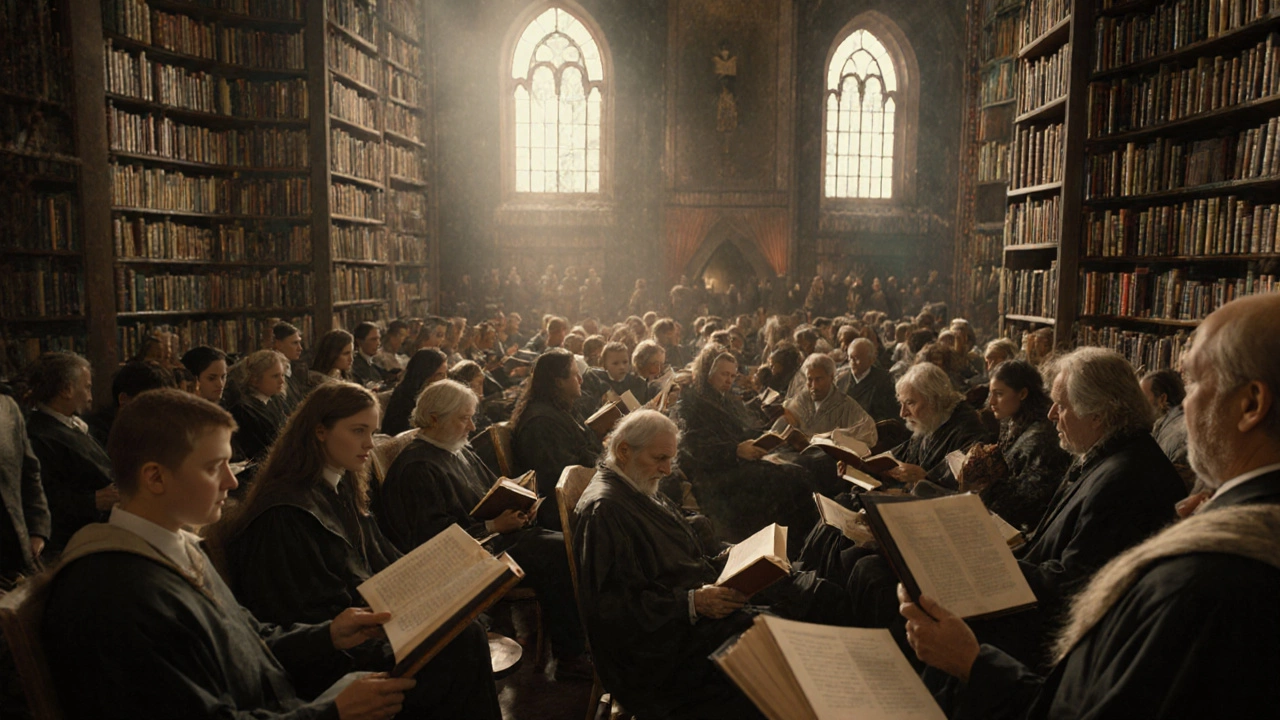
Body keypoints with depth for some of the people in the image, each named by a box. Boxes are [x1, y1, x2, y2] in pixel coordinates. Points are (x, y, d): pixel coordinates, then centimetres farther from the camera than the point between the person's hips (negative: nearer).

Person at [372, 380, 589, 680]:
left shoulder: (461, 452, 17)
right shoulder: (415, 468, -11)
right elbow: (432, 535, -18)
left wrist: (516, 505, 1)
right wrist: (493, 526, -19)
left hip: (497, 531, 9)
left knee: (564, 545, -12)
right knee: (558, 554, -22)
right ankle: (569, 657, -11)